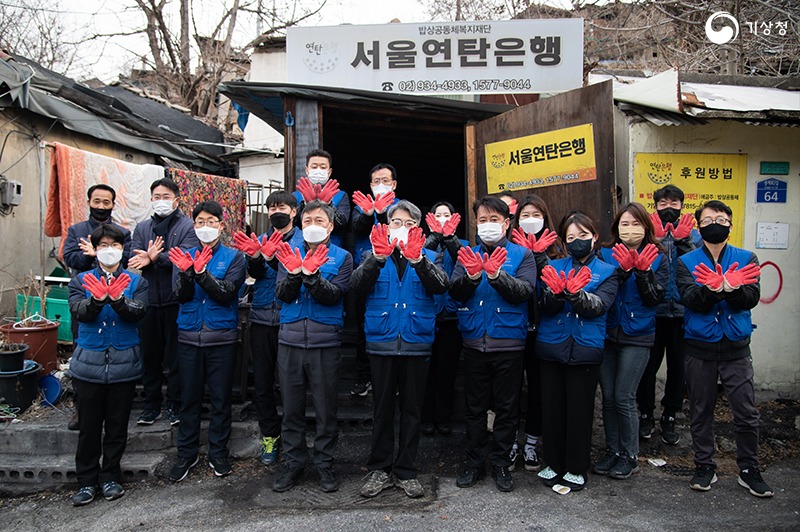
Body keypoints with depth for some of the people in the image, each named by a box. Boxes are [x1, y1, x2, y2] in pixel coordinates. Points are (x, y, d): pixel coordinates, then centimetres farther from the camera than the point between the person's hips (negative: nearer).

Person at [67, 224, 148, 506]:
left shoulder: (136, 281, 5)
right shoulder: (82, 280, 6)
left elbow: (138, 312, -12)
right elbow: (79, 311, -11)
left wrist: (118, 300, -31)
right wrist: (97, 299, -32)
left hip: (124, 363, 0)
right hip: (89, 363, 0)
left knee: (117, 426, 9)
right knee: (89, 425, 7)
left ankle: (109, 477, 24)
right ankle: (87, 480, 22)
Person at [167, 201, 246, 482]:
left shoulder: (233, 256, 0)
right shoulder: (185, 255, 8)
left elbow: (226, 294, -13)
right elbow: (181, 296, -4)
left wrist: (201, 272, -26)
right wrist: (186, 272, -23)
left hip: (222, 337, -2)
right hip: (189, 336, 2)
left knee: (221, 399, 6)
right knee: (189, 398, 10)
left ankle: (218, 453, 21)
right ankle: (186, 454, 24)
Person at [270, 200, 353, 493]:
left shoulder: (342, 257, 4)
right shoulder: (289, 253, 11)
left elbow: (333, 295, -11)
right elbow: (282, 295, -2)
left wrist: (312, 274, -26)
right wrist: (294, 273, -20)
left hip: (325, 343, -2)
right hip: (290, 340, 3)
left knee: (326, 407, 6)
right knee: (291, 407, 10)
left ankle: (325, 463, 21)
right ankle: (294, 462, 25)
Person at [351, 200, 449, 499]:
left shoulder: (428, 257, 7)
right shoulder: (375, 255, 7)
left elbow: (440, 286, -14)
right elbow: (359, 286, -12)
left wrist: (417, 259, -31)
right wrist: (378, 257, -30)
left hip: (416, 342, 0)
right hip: (381, 341, 0)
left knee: (412, 409, 8)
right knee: (382, 408, 9)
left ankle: (406, 471, 21)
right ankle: (380, 469, 22)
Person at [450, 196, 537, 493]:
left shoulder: (521, 254, 2)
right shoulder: (468, 255, 9)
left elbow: (525, 290, -13)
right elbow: (454, 291, -3)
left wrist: (497, 275, -27)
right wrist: (471, 276, -22)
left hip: (508, 342, -2)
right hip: (474, 342, 2)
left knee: (507, 408, 8)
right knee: (475, 407, 11)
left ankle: (500, 463, 22)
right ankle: (475, 462, 23)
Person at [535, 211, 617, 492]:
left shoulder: (607, 272, 5)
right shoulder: (554, 267, 9)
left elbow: (598, 305, -13)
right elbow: (546, 306, -6)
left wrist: (575, 293, -31)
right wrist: (557, 293, -27)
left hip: (585, 350, -2)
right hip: (551, 347, 2)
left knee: (580, 410, 5)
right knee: (551, 408, 8)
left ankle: (576, 468, 22)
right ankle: (553, 463, 26)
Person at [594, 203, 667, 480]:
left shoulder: (657, 259, 2)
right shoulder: (606, 255, 4)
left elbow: (654, 298, -6)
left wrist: (643, 271, -17)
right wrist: (622, 270, -20)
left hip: (637, 336, -2)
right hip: (606, 334, 2)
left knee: (624, 398, -3)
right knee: (608, 396, 9)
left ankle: (629, 456, 15)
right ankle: (612, 451, 24)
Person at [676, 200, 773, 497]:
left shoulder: (746, 259, 4)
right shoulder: (687, 262, 2)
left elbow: (752, 298, -11)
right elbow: (690, 299, -14)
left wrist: (731, 288, -33)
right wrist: (712, 288, -34)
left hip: (736, 348, 0)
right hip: (700, 348, 0)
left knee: (746, 412, 3)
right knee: (700, 411, 10)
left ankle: (749, 470, 21)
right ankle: (704, 466, 24)